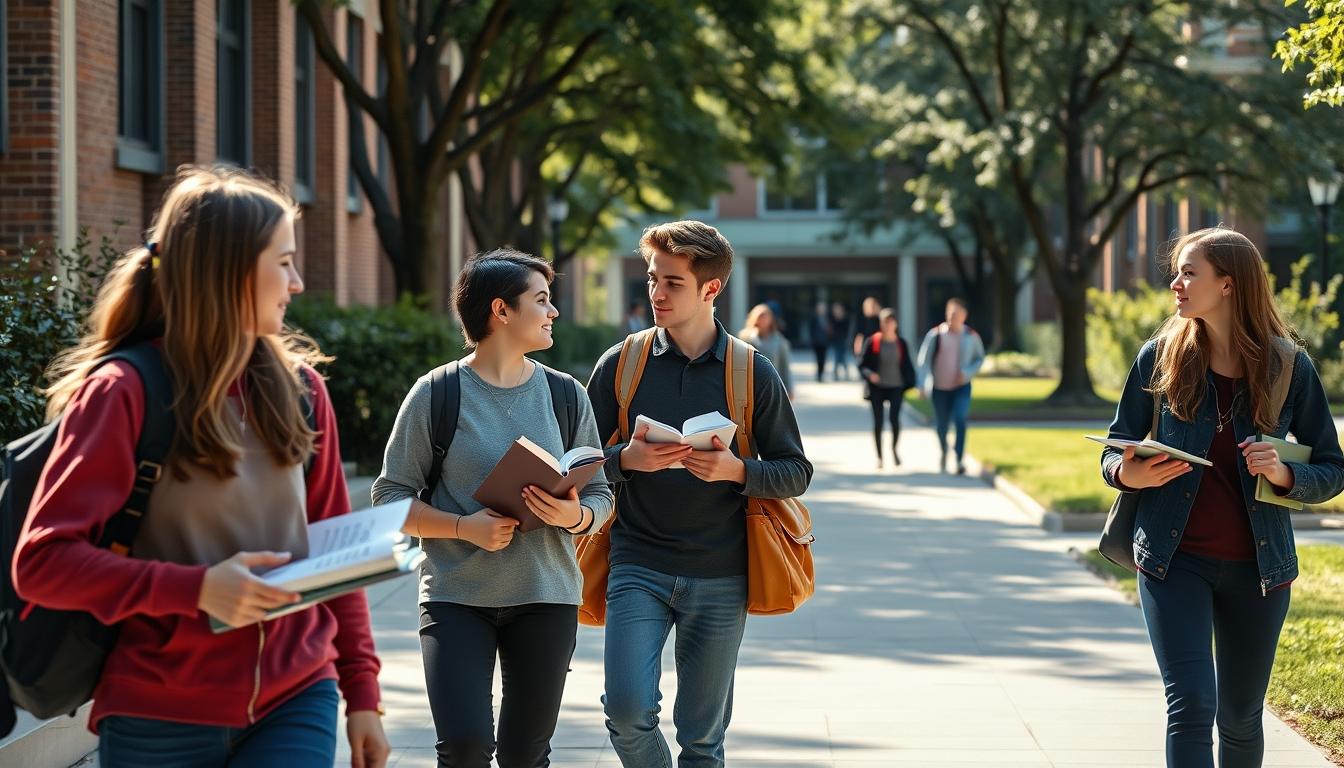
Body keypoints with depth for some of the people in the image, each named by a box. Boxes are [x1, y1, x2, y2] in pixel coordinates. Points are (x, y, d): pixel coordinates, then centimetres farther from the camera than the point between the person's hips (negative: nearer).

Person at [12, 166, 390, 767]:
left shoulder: (298, 390, 8)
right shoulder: (124, 394, -7)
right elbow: (41, 562, -13)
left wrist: (362, 691, 8)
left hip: (295, 702, 3)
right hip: (163, 719, -3)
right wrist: (197, 589, -23)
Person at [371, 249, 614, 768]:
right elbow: (390, 496, -2)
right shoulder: (437, 394, -4)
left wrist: (575, 517, -12)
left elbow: (600, 495, 11)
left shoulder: (565, 395, 7)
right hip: (456, 594, -3)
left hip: (546, 595, 3)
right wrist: (464, 527, -17)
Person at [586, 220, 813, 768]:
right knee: (627, 710, -16)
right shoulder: (621, 364, 3)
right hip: (637, 566, 0)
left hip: (719, 576, 0)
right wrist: (626, 460, -15)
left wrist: (735, 470, -16)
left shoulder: (753, 374, 2)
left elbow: (796, 473, 3)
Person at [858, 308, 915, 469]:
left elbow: (907, 365, 9)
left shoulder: (901, 343, 3)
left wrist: (912, 384, 1)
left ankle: (894, 449, 13)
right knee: (878, 422, 2)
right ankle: (879, 457, 16)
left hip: (896, 387, 0)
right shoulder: (873, 342, -2)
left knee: (895, 418, -15)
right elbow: (862, 365, 0)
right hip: (877, 387, 0)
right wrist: (869, 374, -19)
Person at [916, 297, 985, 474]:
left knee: (960, 420, -21)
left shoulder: (971, 336, -4)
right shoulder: (935, 335, -8)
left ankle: (960, 460, -21)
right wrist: (923, 385, -14)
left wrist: (967, 373, -9)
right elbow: (924, 360, -6)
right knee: (941, 425, 11)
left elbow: (980, 359, 9)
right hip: (939, 387, 1)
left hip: (961, 387, -1)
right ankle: (944, 452, 41)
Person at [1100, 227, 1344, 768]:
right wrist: (1127, 473, -16)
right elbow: (1115, 451, 7)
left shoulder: (1289, 367, -3)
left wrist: (1284, 475, -18)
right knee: (1191, 705, -14)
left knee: (1240, 718, 11)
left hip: (1259, 566, 1)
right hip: (1174, 559, -1)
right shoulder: (1160, 357, -1)